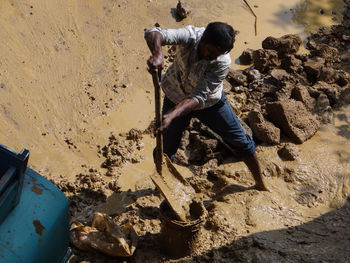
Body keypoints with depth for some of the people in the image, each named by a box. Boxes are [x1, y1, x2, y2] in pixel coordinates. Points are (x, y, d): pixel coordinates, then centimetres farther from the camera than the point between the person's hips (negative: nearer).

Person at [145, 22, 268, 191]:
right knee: (166, 149, 5)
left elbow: (199, 96, -35)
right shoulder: (190, 35, -30)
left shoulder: (223, 63, -32)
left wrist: (172, 115, -49)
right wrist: (157, 53, -64)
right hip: (176, 98, 1)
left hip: (210, 102, 0)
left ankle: (260, 184, 32)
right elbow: (154, 34, -41)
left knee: (241, 142, 8)